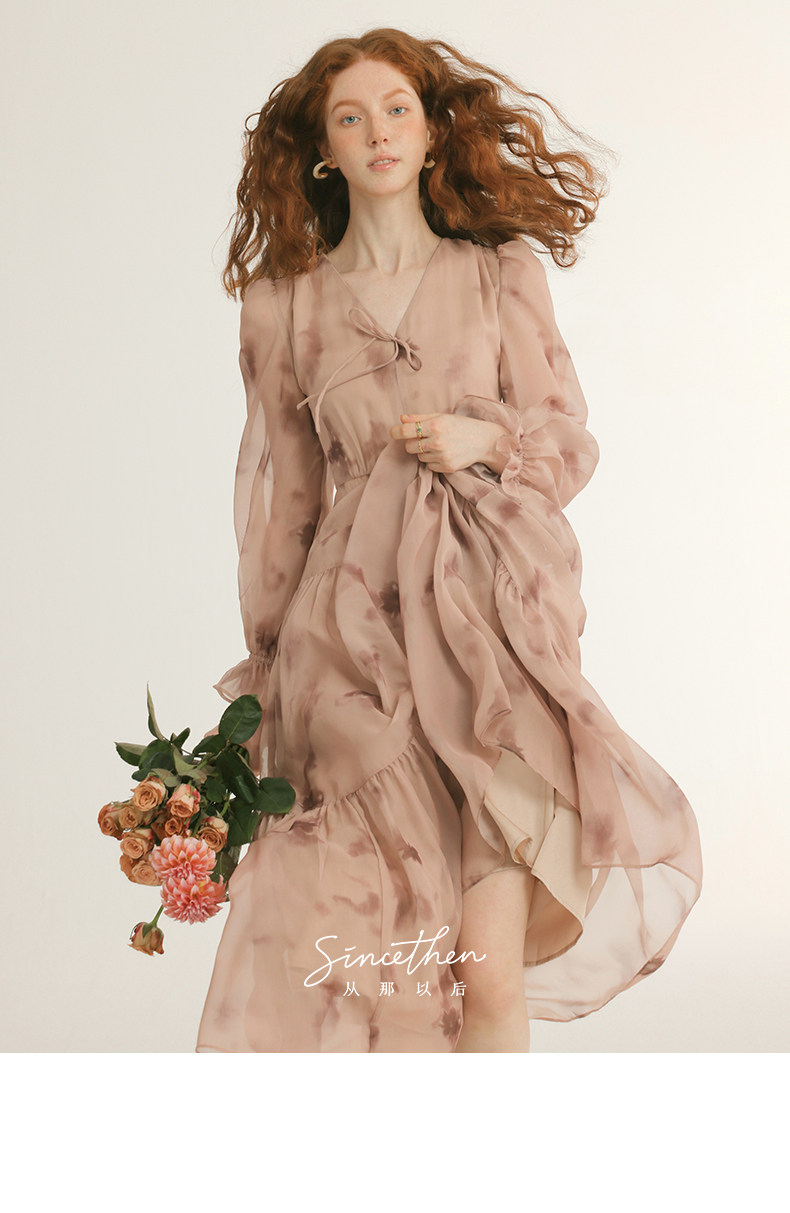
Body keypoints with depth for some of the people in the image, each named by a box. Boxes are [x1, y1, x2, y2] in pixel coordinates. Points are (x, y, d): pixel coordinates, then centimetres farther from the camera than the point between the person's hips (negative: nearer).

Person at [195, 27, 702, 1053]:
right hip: (356, 615, 1)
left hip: (485, 599, 0)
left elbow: (570, 441, 13)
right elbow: (281, 489, 14)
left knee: (490, 977, -11)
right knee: (369, 955, -1)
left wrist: (486, 438, -8)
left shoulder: (503, 273, 11)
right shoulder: (284, 301, 11)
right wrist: (270, 661, 14)